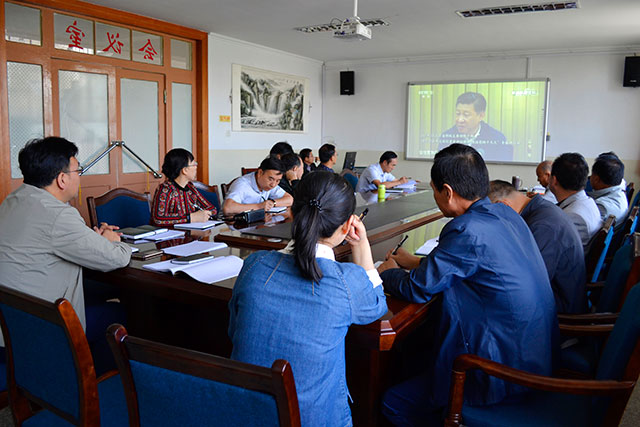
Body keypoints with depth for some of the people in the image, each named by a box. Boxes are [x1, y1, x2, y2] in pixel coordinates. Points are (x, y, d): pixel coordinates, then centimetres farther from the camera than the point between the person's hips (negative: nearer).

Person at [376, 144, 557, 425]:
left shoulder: (467, 230, -26)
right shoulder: (505, 213, 1)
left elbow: (417, 289, -16)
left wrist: (388, 272, 5)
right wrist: (416, 262, 18)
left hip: (508, 372, -9)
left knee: (393, 403, 1)